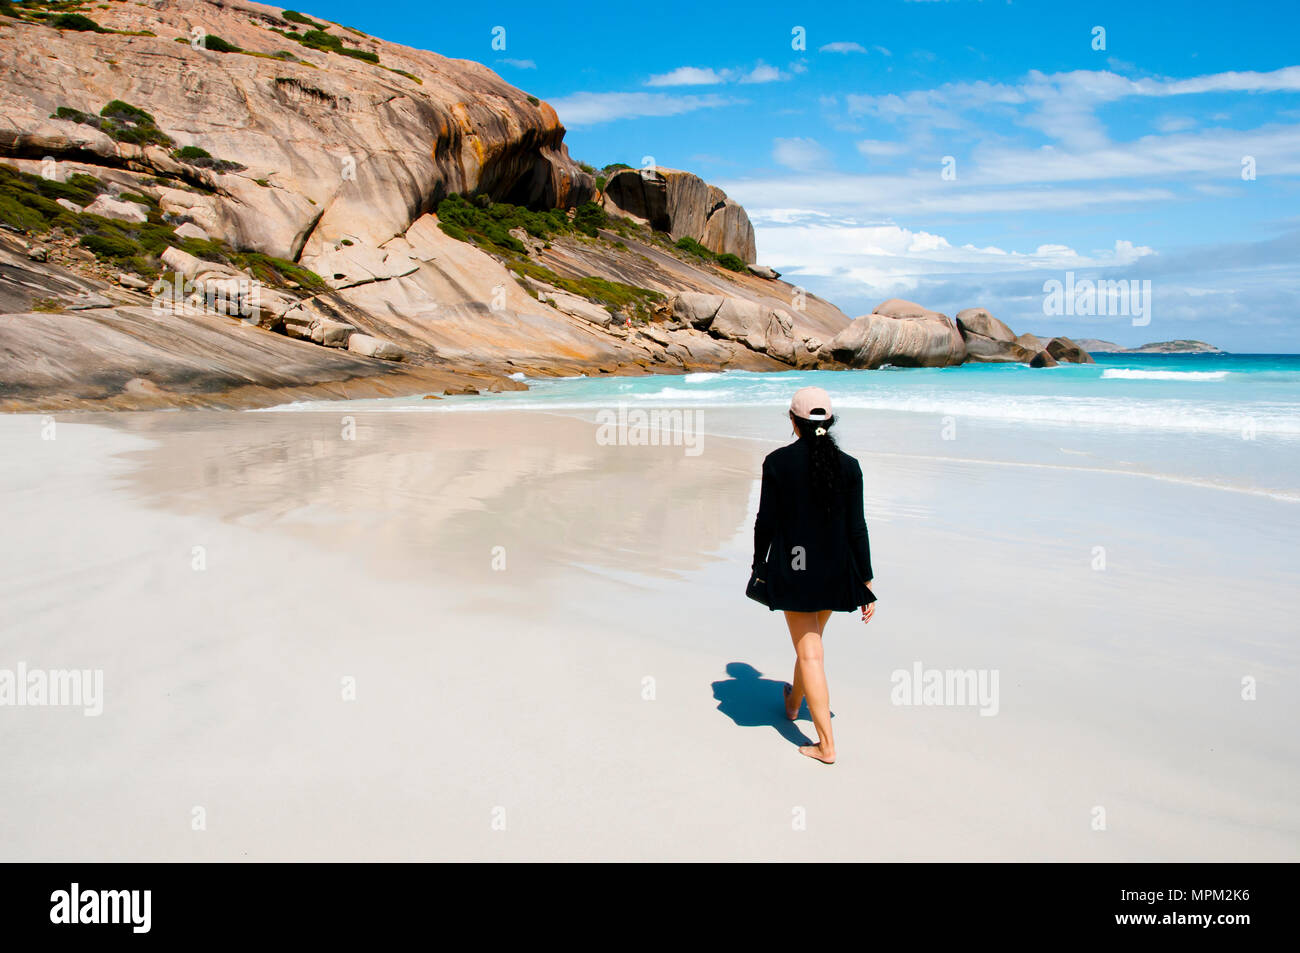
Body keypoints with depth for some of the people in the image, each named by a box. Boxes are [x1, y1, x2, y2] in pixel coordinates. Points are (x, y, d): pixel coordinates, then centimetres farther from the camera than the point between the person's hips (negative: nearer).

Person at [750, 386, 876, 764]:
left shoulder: (777, 462, -11)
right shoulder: (848, 466, -5)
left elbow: (766, 521, -7)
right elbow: (857, 528, -4)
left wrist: (759, 567, 8)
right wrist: (866, 583, 2)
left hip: (791, 569, -3)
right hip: (834, 569, 3)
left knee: (809, 652, 2)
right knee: (810, 639, 25)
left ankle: (826, 744, 3)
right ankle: (793, 702, 49)